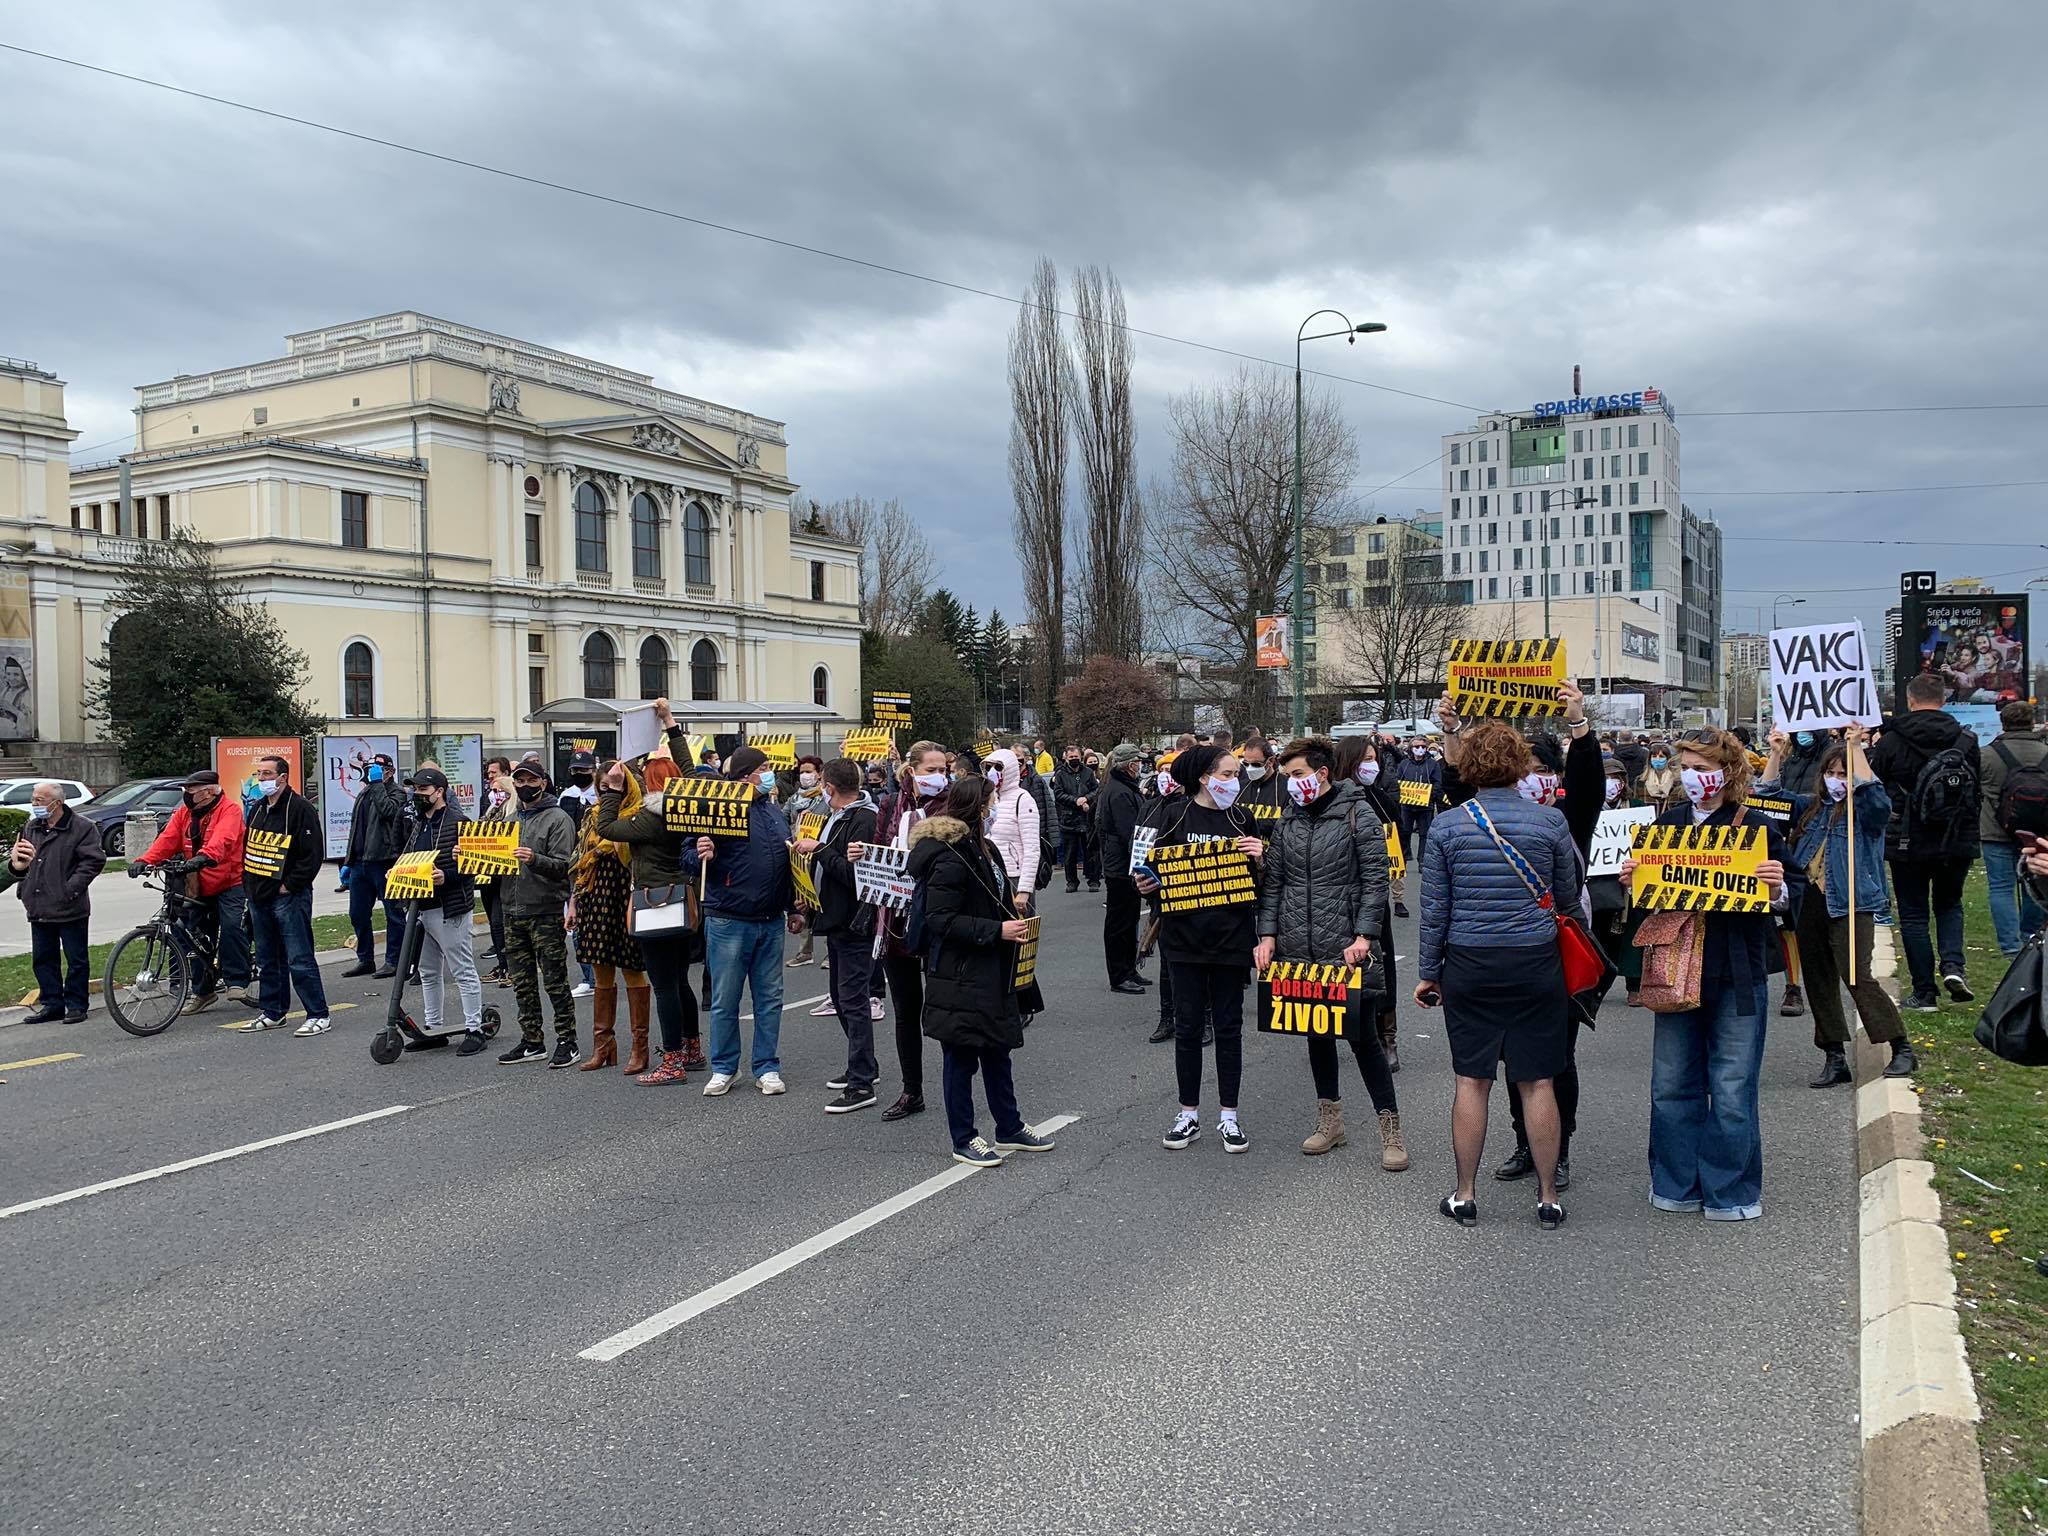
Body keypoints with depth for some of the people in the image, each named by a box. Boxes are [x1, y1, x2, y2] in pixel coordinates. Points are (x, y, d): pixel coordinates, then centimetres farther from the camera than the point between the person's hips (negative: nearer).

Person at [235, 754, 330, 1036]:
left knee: (299, 959, -8)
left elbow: (314, 853, -16)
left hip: (289, 897, -8)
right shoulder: (257, 809, 14)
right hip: (259, 897, 8)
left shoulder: (300, 808, -11)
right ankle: (272, 1013, 25)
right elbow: (247, 848, 24)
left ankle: (318, 1015, -4)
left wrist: (290, 885, -16)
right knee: (267, 959, 15)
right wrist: (249, 882, 12)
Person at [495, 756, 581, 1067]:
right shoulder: (511, 820, 17)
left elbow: (563, 865, -14)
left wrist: (535, 859, -31)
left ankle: (567, 1043, 4)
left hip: (546, 912, -7)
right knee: (522, 983, 11)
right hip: (513, 911, 7)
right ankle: (532, 1042, 21)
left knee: (554, 981, -3)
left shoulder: (558, 819, -5)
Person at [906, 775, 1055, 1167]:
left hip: (991, 972, 10)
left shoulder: (982, 849, 11)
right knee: (962, 1058, 3)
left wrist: (1013, 923, 10)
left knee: (998, 1050, 18)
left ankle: (1010, 1128, 30)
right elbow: (941, 920, -23)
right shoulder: (949, 859, -20)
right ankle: (964, 1140, 14)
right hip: (960, 976, -10)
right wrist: (997, 930, -22)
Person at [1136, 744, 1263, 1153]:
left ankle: (1229, 1117, 17)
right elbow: (1155, 868, 8)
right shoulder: (1177, 814, 0)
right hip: (1185, 935, -1)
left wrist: (1259, 859, -12)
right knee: (1188, 1026, 6)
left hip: (1231, 937, 1)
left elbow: (1260, 882, 8)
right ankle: (1188, 1115, 18)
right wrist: (1146, 885, -12)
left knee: (1228, 1026, 7)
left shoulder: (1241, 820, 4)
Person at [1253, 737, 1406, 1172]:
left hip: (1345, 948, -5)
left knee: (1362, 1035, -2)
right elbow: (1273, 881, 11)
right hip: (1298, 949, 5)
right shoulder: (1288, 820, 9)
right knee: (1317, 1032, 13)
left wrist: (1364, 936, -16)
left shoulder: (1357, 813, -6)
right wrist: (1268, 934, 2)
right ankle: (1330, 1118, 26)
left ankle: (1390, 1127, 9)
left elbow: (1375, 879, -9)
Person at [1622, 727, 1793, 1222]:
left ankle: (1732, 1192, 17)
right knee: (1672, 1084, 10)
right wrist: (1631, 881, -5)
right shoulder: (1667, 824, 7)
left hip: (1736, 975, -4)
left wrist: (1776, 888, -22)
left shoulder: (1756, 828, -4)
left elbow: (1788, 898, -1)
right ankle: (1678, 1184, 23)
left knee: (1731, 1088, 2)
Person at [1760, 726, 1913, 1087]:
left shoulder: (1866, 811, -2)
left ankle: (1902, 1049, -3)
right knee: (1818, 982, 9)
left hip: (1850, 905, -7)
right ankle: (1835, 1058, 17)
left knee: (1857, 977, -16)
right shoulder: (1812, 807, 15)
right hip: (1811, 904, 7)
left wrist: (1856, 748, -23)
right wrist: (1776, 755, 5)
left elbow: (1873, 795, -23)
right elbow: (1769, 796, 15)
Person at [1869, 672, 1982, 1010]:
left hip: (1908, 843, -3)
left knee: (1913, 915, 6)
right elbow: (1978, 794, 9)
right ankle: (1953, 964, -1)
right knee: (1949, 904, 22)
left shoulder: (1891, 741, -11)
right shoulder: (1966, 740, 0)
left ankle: (1924, 994, 6)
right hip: (1958, 843, 3)